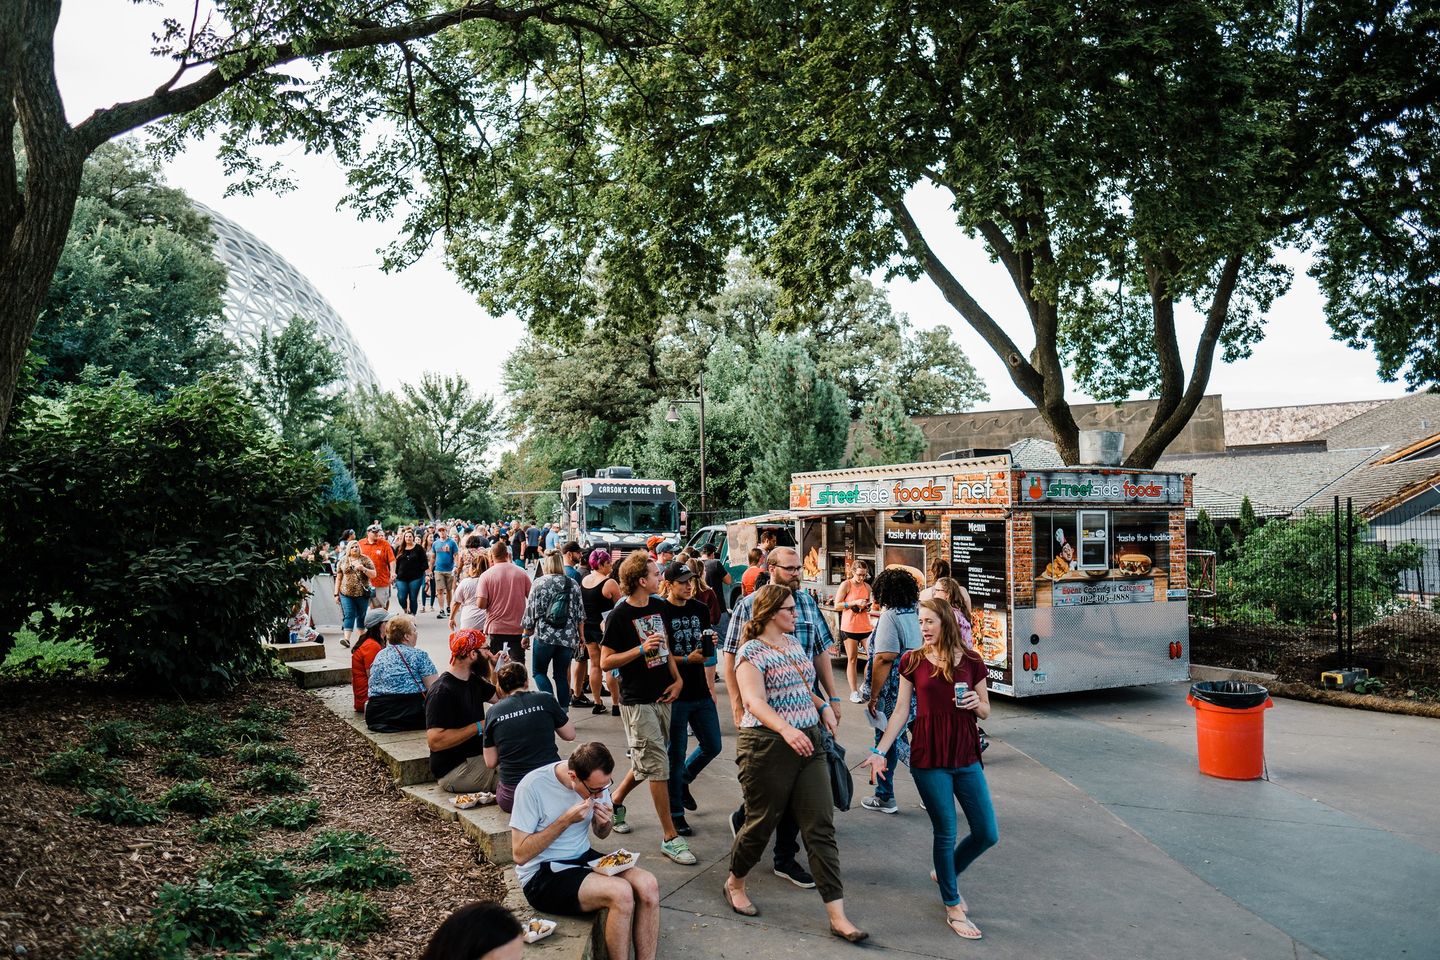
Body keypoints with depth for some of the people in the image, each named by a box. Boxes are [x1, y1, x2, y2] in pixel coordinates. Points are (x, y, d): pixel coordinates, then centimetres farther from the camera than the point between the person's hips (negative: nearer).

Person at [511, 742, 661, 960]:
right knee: (621, 892, -29)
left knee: (648, 885, -19)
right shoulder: (533, 786, -21)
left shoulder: (597, 781, -2)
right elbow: (520, 855, -19)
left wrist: (604, 822, -12)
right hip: (541, 875, -6)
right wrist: (567, 820, -25)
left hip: (583, 858, 6)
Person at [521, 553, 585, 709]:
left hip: (544, 636, -3)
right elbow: (580, 613, 10)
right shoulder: (573, 584, 6)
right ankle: (563, 710, 9)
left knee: (539, 672, 10)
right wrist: (581, 635, 20)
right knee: (562, 674, 10)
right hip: (568, 638, 3)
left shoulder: (539, 583, -3)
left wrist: (526, 634, 7)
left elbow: (531, 611, -2)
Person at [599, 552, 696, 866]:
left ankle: (615, 801, 39)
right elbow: (606, 662, -12)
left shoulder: (658, 606, 7)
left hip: (661, 696, 7)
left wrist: (677, 679, 4)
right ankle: (670, 837, 3)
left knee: (648, 762, 16)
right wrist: (641, 649, -23)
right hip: (637, 701, -7)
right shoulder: (620, 615, -14)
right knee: (657, 765, -5)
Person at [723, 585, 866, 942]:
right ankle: (735, 882, 37)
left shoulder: (794, 642, 12)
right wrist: (786, 729, -40)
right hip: (767, 747, -6)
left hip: (809, 743, 7)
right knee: (761, 822, 8)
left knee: (821, 827, 1)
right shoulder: (752, 652, -11)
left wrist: (823, 706, 8)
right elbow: (754, 701, -25)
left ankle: (837, 916, 3)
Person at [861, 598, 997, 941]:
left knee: (987, 834, 7)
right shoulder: (912, 661, -2)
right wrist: (880, 751, -5)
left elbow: (985, 712, 9)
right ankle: (952, 907, 24)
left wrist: (977, 704, -14)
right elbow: (901, 711, 1)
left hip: (966, 756, 3)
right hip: (928, 758, -3)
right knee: (946, 832, 3)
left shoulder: (970, 660, 1)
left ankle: (945, 873, 35)